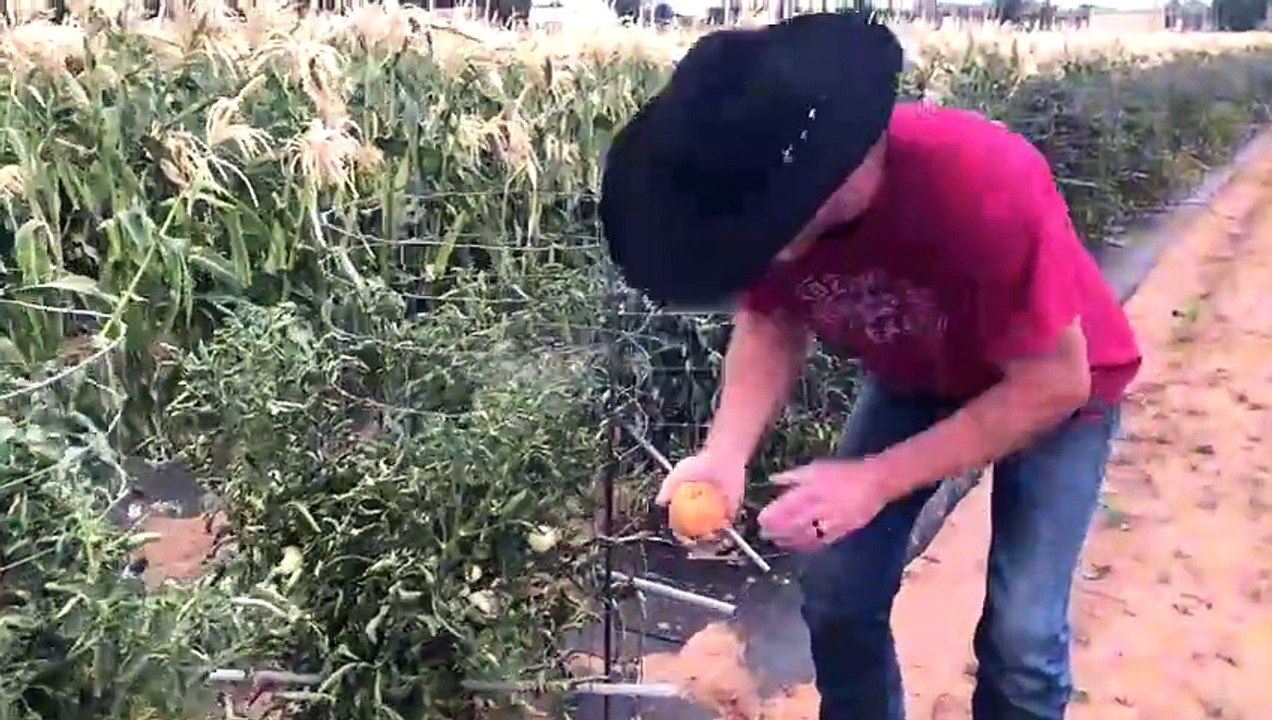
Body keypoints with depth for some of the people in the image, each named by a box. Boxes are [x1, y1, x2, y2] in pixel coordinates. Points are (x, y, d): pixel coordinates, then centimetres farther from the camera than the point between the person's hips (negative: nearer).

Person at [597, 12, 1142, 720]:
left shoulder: (987, 187, -40)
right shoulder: (762, 190, -26)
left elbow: (1053, 384, -30)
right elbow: (771, 323, -11)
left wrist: (876, 481, -35)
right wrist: (726, 453, -29)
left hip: (1055, 384, -4)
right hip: (913, 377, 4)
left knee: (1021, 635, -9)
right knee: (836, 592, 2)